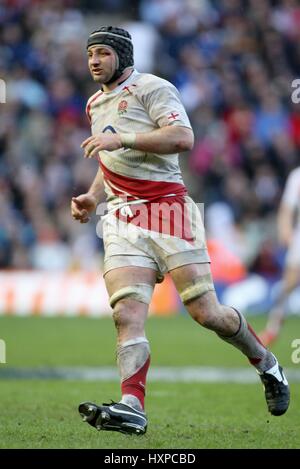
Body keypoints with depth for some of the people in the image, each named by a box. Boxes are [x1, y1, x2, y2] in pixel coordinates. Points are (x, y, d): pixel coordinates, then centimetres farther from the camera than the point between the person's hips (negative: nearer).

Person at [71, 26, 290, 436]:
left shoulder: (151, 88, -1)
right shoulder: (95, 104, 24)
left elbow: (183, 138, -16)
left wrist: (122, 139, -21)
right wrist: (91, 197, 19)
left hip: (167, 206, -6)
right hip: (122, 219, 6)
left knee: (206, 313, -7)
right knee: (127, 316, -15)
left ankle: (266, 364, 18)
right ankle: (131, 408, -28)